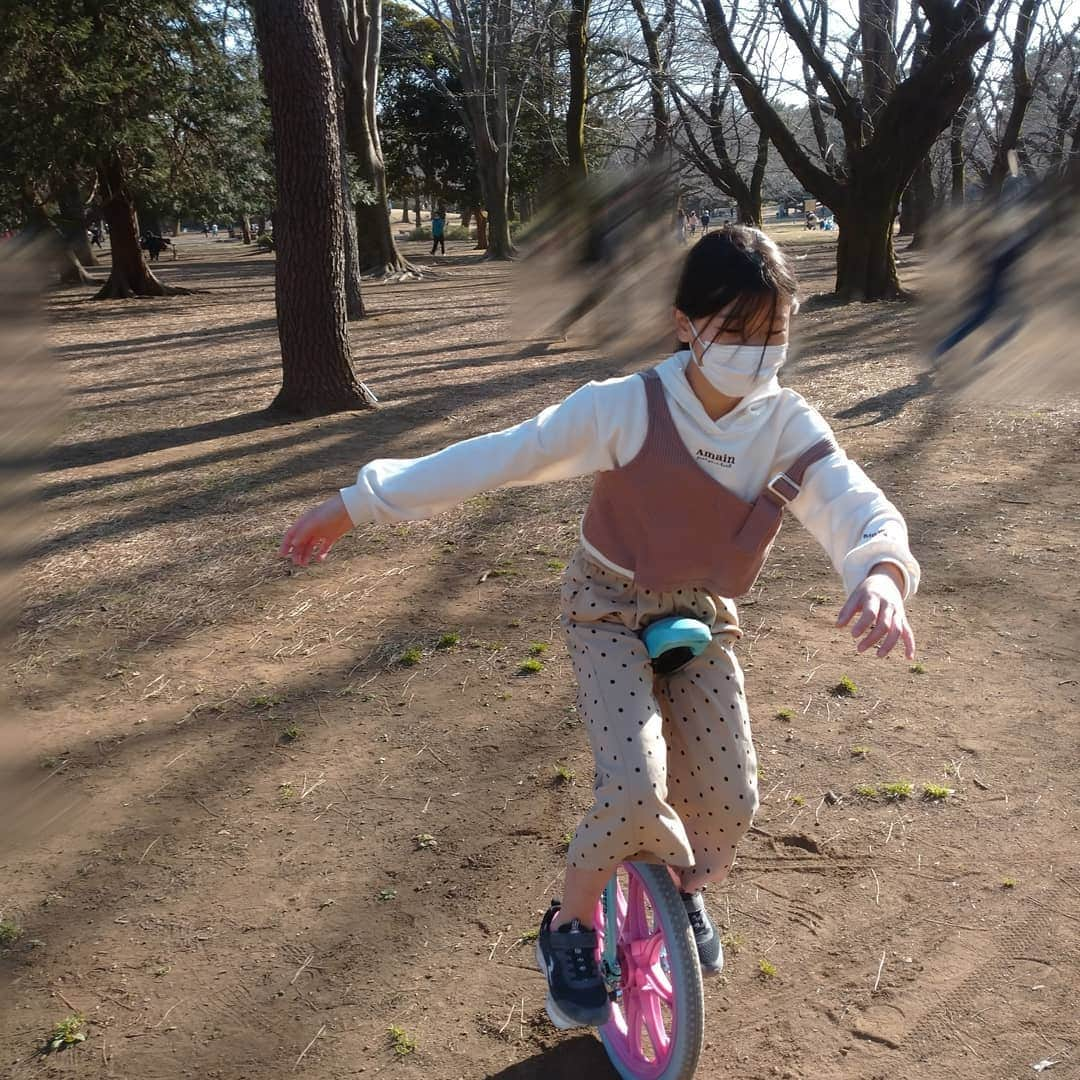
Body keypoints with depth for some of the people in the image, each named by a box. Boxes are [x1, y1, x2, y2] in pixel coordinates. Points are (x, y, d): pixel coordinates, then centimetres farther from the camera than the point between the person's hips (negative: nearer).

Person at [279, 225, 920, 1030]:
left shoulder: (790, 428, -14)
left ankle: (686, 888, 35)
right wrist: (352, 506, -22)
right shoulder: (627, 407, -22)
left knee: (729, 800, -2)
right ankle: (571, 926, 8)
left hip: (702, 615, 4)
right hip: (611, 608, -3)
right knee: (636, 788, -22)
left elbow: (859, 507, -26)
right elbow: (496, 459, -23)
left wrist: (882, 575, -52)